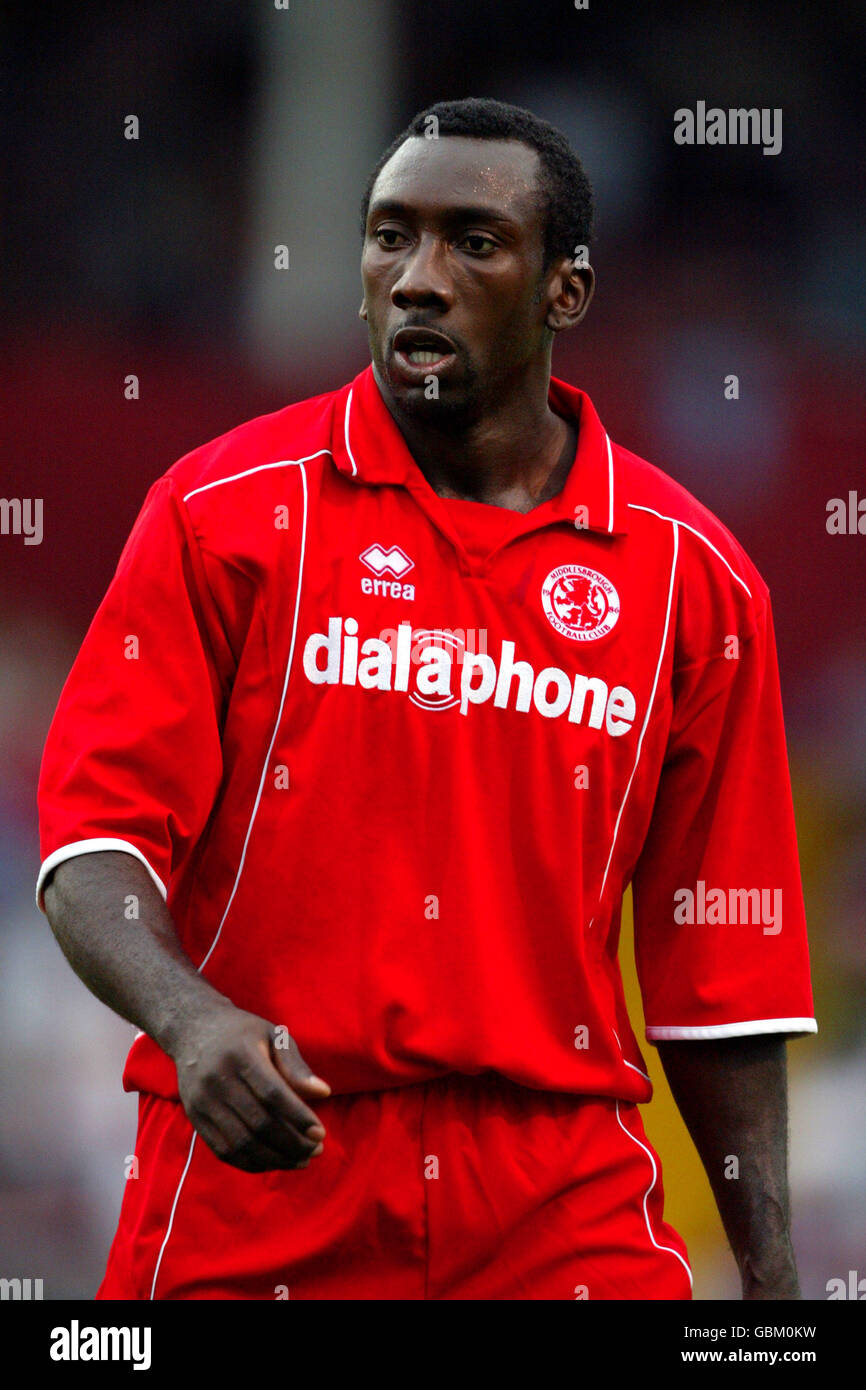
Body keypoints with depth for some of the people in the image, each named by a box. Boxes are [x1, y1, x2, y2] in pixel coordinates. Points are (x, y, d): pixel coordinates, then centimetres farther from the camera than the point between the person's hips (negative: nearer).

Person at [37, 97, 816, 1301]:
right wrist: (193, 1017, -25)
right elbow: (97, 838, -5)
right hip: (251, 1187, -1)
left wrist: (773, 1273, 3)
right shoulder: (223, 510, 0)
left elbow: (718, 967, 9)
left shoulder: (690, 574, 5)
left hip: (563, 1214, 1)